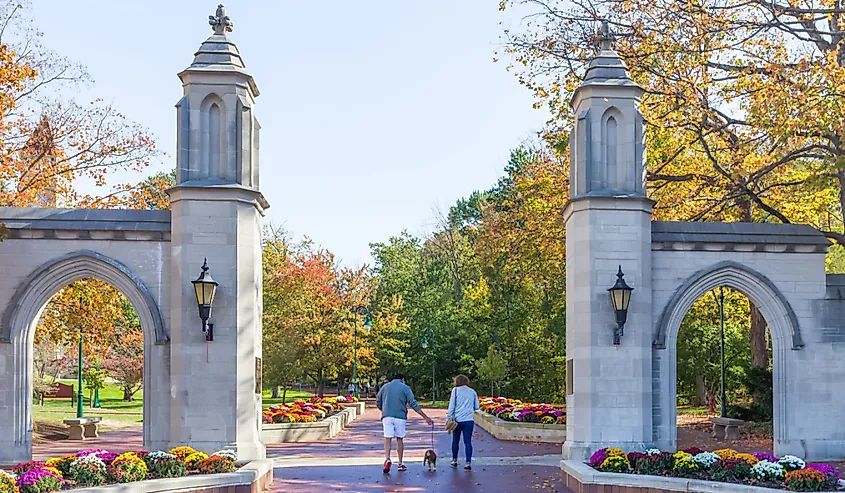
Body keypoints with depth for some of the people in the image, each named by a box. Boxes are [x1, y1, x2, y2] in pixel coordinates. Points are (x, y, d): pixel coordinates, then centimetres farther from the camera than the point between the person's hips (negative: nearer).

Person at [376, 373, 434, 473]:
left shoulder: (385, 386, 11)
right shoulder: (405, 388, 4)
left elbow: (378, 402, 12)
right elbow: (413, 404, -3)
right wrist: (426, 418, -2)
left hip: (387, 416, 1)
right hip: (400, 417, -1)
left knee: (387, 438, -3)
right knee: (399, 439, 11)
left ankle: (387, 459, -27)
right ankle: (400, 464, 14)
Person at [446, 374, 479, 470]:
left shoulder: (456, 390, -2)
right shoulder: (472, 392, 7)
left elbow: (452, 406, -4)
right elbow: (477, 406, 11)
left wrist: (448, 418, 0)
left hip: (458, 420, -2)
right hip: (469, 421, 2)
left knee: (455, 441, 13)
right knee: (468, 441, 2)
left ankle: (454, 461, 24)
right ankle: (468, 463, -3)